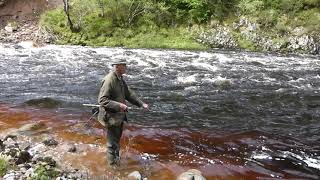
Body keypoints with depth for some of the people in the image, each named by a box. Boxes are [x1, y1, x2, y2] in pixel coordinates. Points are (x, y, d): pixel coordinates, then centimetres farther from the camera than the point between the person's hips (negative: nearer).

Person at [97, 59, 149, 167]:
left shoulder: (120, 79, 9)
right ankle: (113, 165, 20)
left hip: (119, 116, 9)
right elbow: (102, 100, -26)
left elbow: (128, 94, 16)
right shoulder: (109, 80, -22)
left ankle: (116, 160, 41)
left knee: (117, 139, 23)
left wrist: (141, 104, 9)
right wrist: (119, 105, -31)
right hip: (111, 117, -9)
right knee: (112, 143, 4)